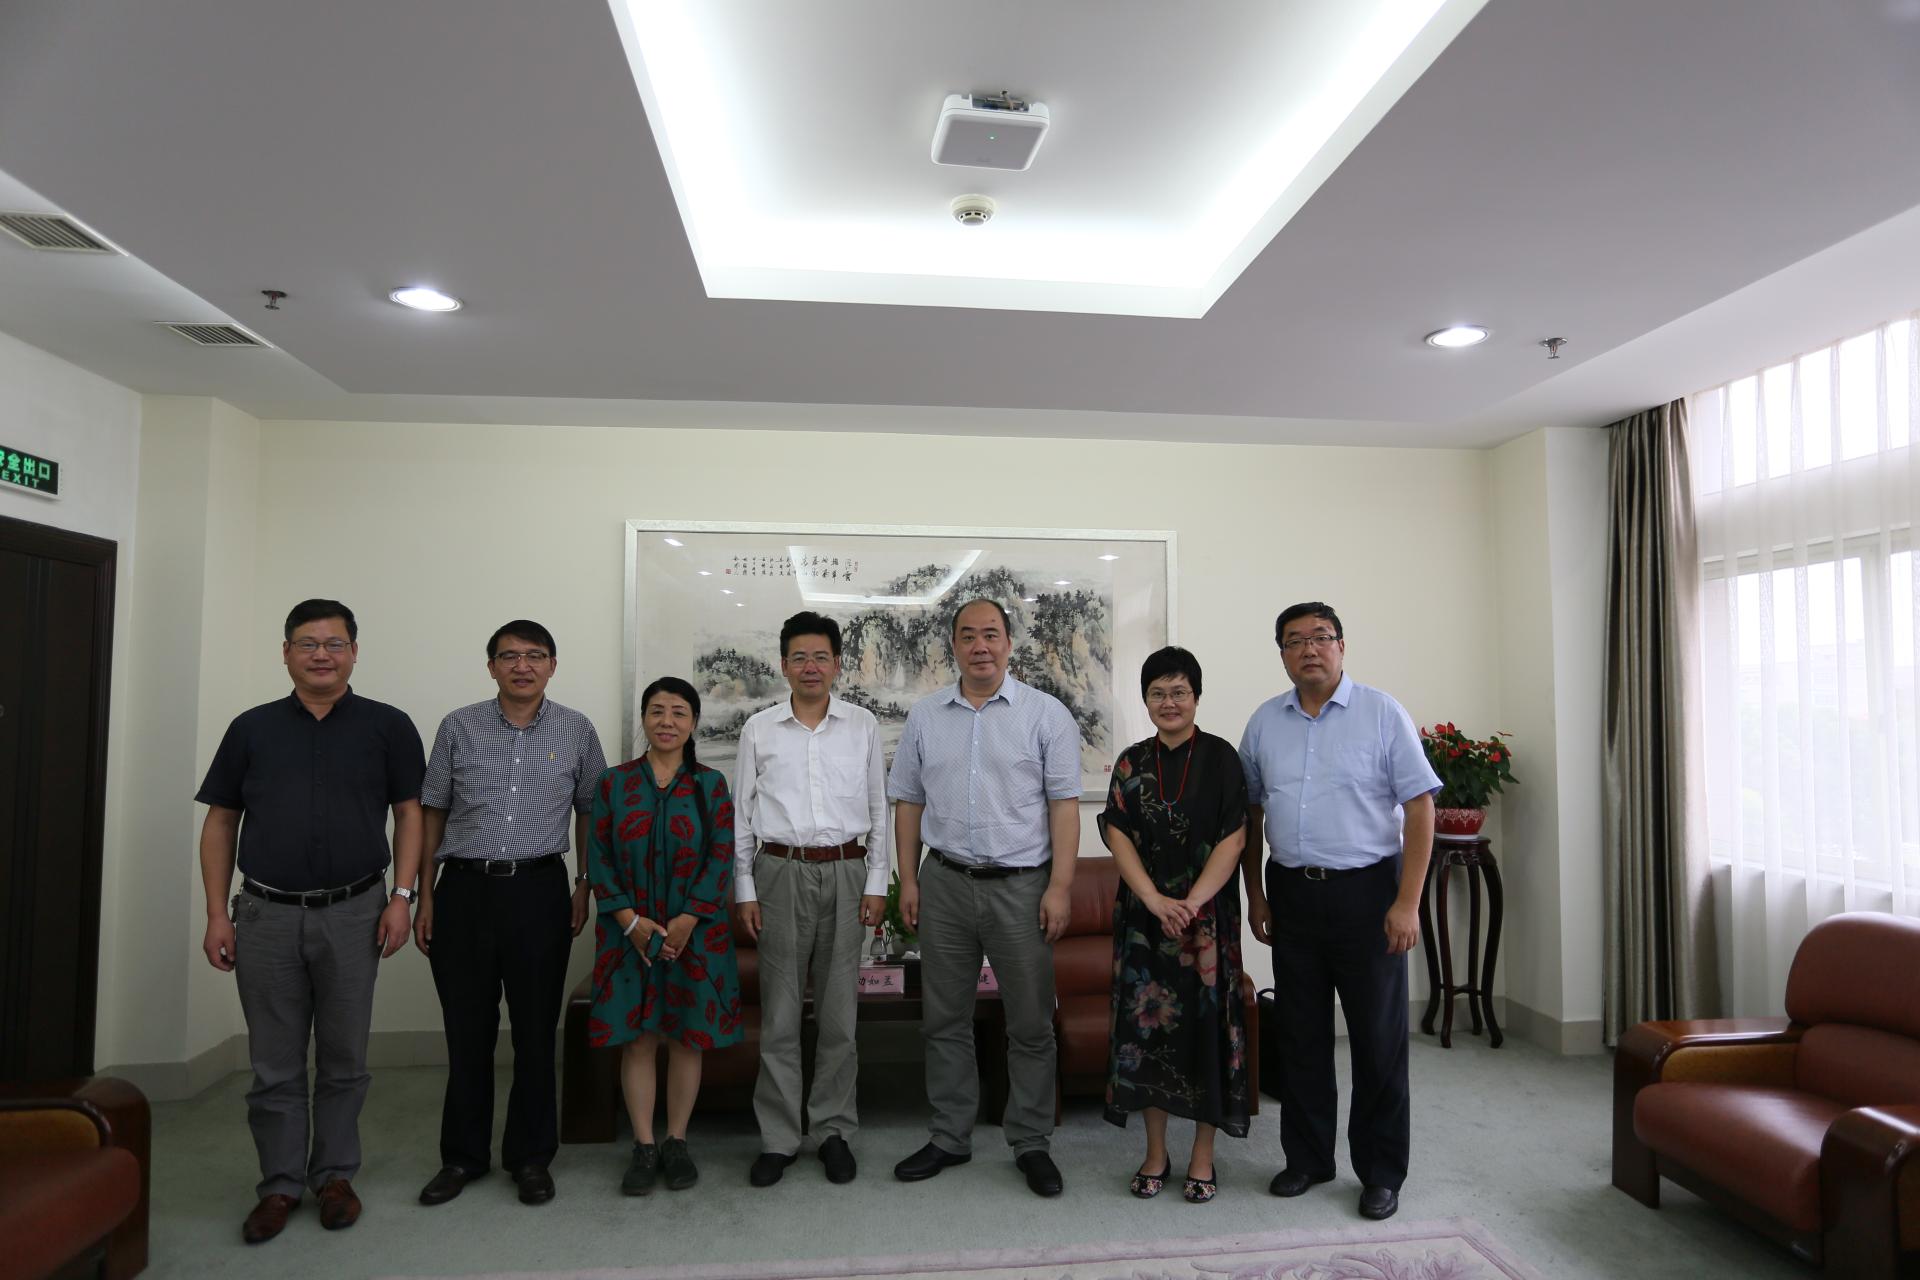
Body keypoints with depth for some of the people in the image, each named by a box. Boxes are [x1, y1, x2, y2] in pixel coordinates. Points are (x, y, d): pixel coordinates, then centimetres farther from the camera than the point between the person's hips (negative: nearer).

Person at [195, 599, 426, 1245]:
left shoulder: (388, 726, 1)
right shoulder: (252, 728, 6)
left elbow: (408, 814, 2)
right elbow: (220, 822, 8)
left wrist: (402, 895, -7)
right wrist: (217, 914, 2)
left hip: (353, 913, -1)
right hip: (267, 914, 1)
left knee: (344, 1059, 10)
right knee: (275, 1064, 9)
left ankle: (335, 1174, 25)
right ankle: (281, 1184, 23)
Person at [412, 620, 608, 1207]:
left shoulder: (576, 731, 4)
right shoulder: (458, 726, 4)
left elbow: (589, 812, 11)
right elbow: (432, 811, 8)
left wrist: (585, 886, 4)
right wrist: (425, 895, 4)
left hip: (539, 889, 0)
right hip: (464, 888, 1)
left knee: (535, 1030, 6)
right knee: (467, 1029, 8)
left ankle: (530, 1157, 20)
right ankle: (462, 1155, 24)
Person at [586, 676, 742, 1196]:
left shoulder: (710, 784, 1)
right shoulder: (613, 783, 3)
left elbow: (722, 858, -3)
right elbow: (600, 859, 0)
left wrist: (688, 920, -12)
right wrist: (630, 921, -10)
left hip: (695, 932, 0)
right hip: (630, 933, 0)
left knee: (688, 1036, 6)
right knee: (637, 1038, 4)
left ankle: (677, 1143, 21)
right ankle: (643, 1148, 17)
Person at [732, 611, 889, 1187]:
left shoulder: (862, 725, 6)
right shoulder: (759, 729, 4)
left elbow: (878, 808, 8)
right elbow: (742, 813, 6)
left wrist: (876, 883, 2)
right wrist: (744, 889, 1)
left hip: (845, 871, 1)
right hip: (780, 873, 0)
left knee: (839, 1009, 6)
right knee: (779, 1010, 4)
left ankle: (834, 1130, 19)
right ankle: (777, 1138, 16)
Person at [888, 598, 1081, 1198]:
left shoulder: (1045, 714, -2)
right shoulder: (925, 716, 7)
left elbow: (1064, 804, -5)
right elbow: (908, 802, 10)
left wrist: (1060, 886, -11)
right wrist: (907, 880, 5)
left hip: (1020, 884, -3)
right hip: (944, 883, 3)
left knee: (1030, 1023, 6)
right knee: (944, 1019, 11)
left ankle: (1031, 1143, 21)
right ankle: (949, 1137, 26)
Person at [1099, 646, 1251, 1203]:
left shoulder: (1221, 757, -2)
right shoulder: (1131, 763, 6)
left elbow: (1234, 838, -8)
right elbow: (1117, 834, -2)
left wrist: (1190, 904, -17)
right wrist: (1156, 901, -15)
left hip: (1206, 914, -2)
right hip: (1143, 914, 3)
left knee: (1206, 1023, 1)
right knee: (1146, 1024, 6)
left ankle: (1202, 1157, 17)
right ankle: (1155, 1153, 21)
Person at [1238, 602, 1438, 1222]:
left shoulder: (1383, 714, -4)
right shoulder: (1265, 722, 7)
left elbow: (1420, 807, -7)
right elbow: (1250, 811, 13)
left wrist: (1407, 902, -13)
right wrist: (1254, 894, 10)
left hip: (1366, 892, -3)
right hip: (1292, 894, 4)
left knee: (1378, 1037, 4)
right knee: (1300, 1033, 11)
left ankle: (1381, 1171, 19)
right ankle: (1307, 1158, 26)